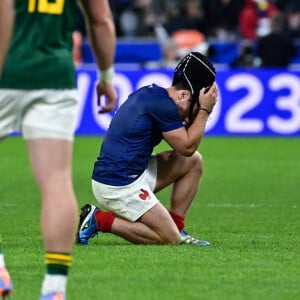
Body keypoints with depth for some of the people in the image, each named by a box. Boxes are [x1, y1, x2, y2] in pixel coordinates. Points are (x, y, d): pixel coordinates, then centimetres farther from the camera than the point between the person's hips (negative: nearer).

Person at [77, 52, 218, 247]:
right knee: (169, 239, -8)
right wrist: (204, 110, -6)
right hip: (118, 186, -10)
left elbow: (183, 138, 20)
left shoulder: (151, 93, 13)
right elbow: (187, 147, -10)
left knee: (194, 162, 12)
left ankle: (176, 227, 14)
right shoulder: (163, 105, -17)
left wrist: (202, 110, 7)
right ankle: (99, 220, -5)